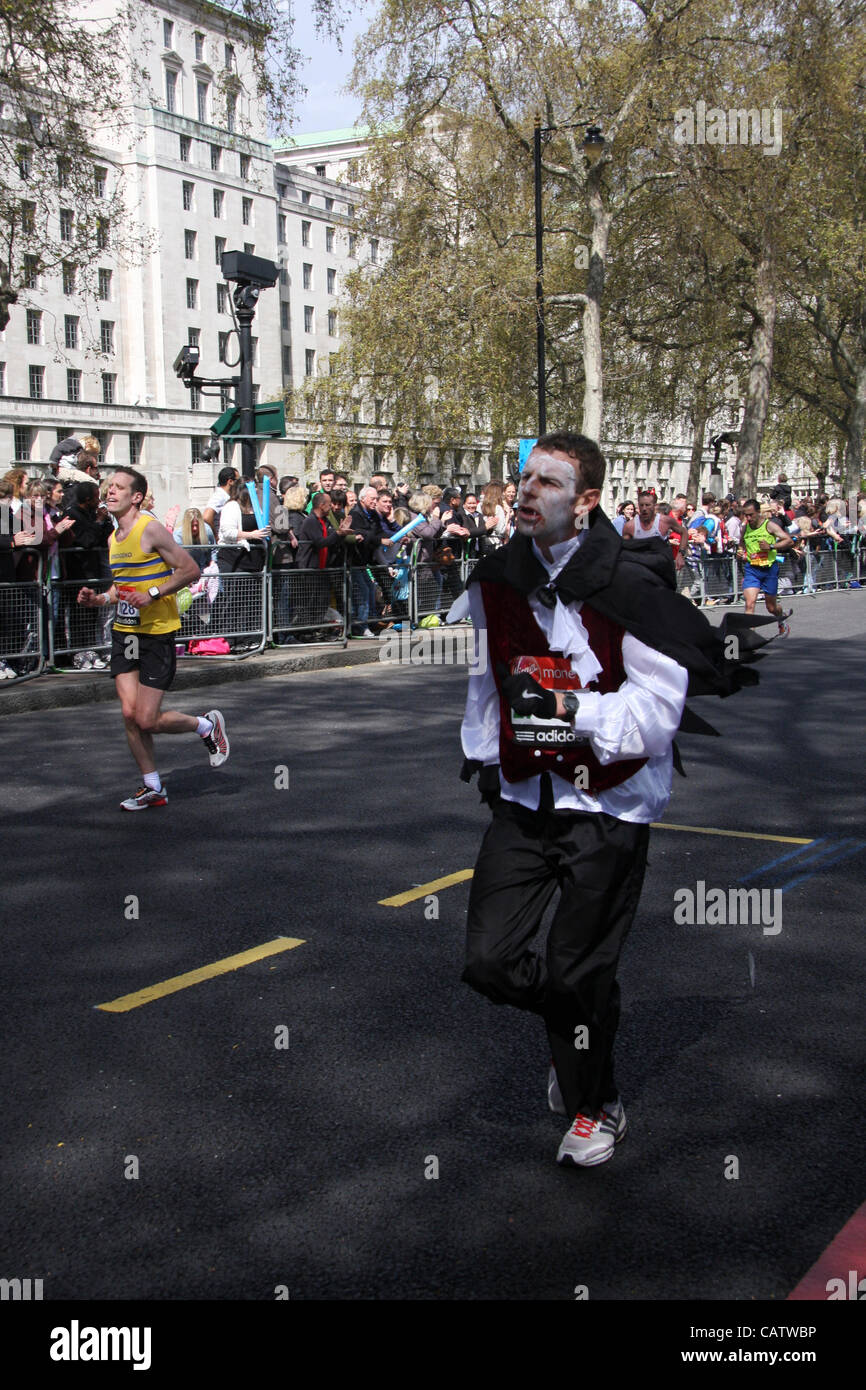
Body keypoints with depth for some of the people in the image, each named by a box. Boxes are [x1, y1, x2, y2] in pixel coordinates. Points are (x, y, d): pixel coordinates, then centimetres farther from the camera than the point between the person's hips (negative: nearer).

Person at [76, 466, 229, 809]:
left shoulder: (151, 530, -12)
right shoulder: (113, 538, 13)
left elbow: (190, 570, -13)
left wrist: (153, 593, -21)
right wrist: (100, 598, 8)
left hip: (156, 633, -7)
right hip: (124, 632, 7)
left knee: (147, 720, -8)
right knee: (130, 714, 1)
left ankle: (207, 725, 18)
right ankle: (152, 788, 14)